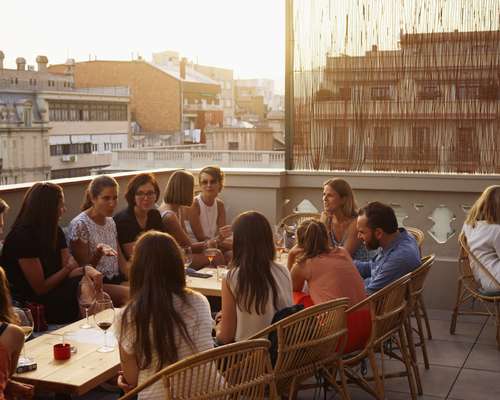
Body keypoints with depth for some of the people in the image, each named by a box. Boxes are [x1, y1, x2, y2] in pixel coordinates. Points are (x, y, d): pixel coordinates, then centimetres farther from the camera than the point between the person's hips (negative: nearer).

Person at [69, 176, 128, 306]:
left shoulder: (110, 222, 13)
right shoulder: (79, 224, -10)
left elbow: (121, 261, 13)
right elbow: (84, 267, -8)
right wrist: (99, 253, -28)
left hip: (116, 280, 7)